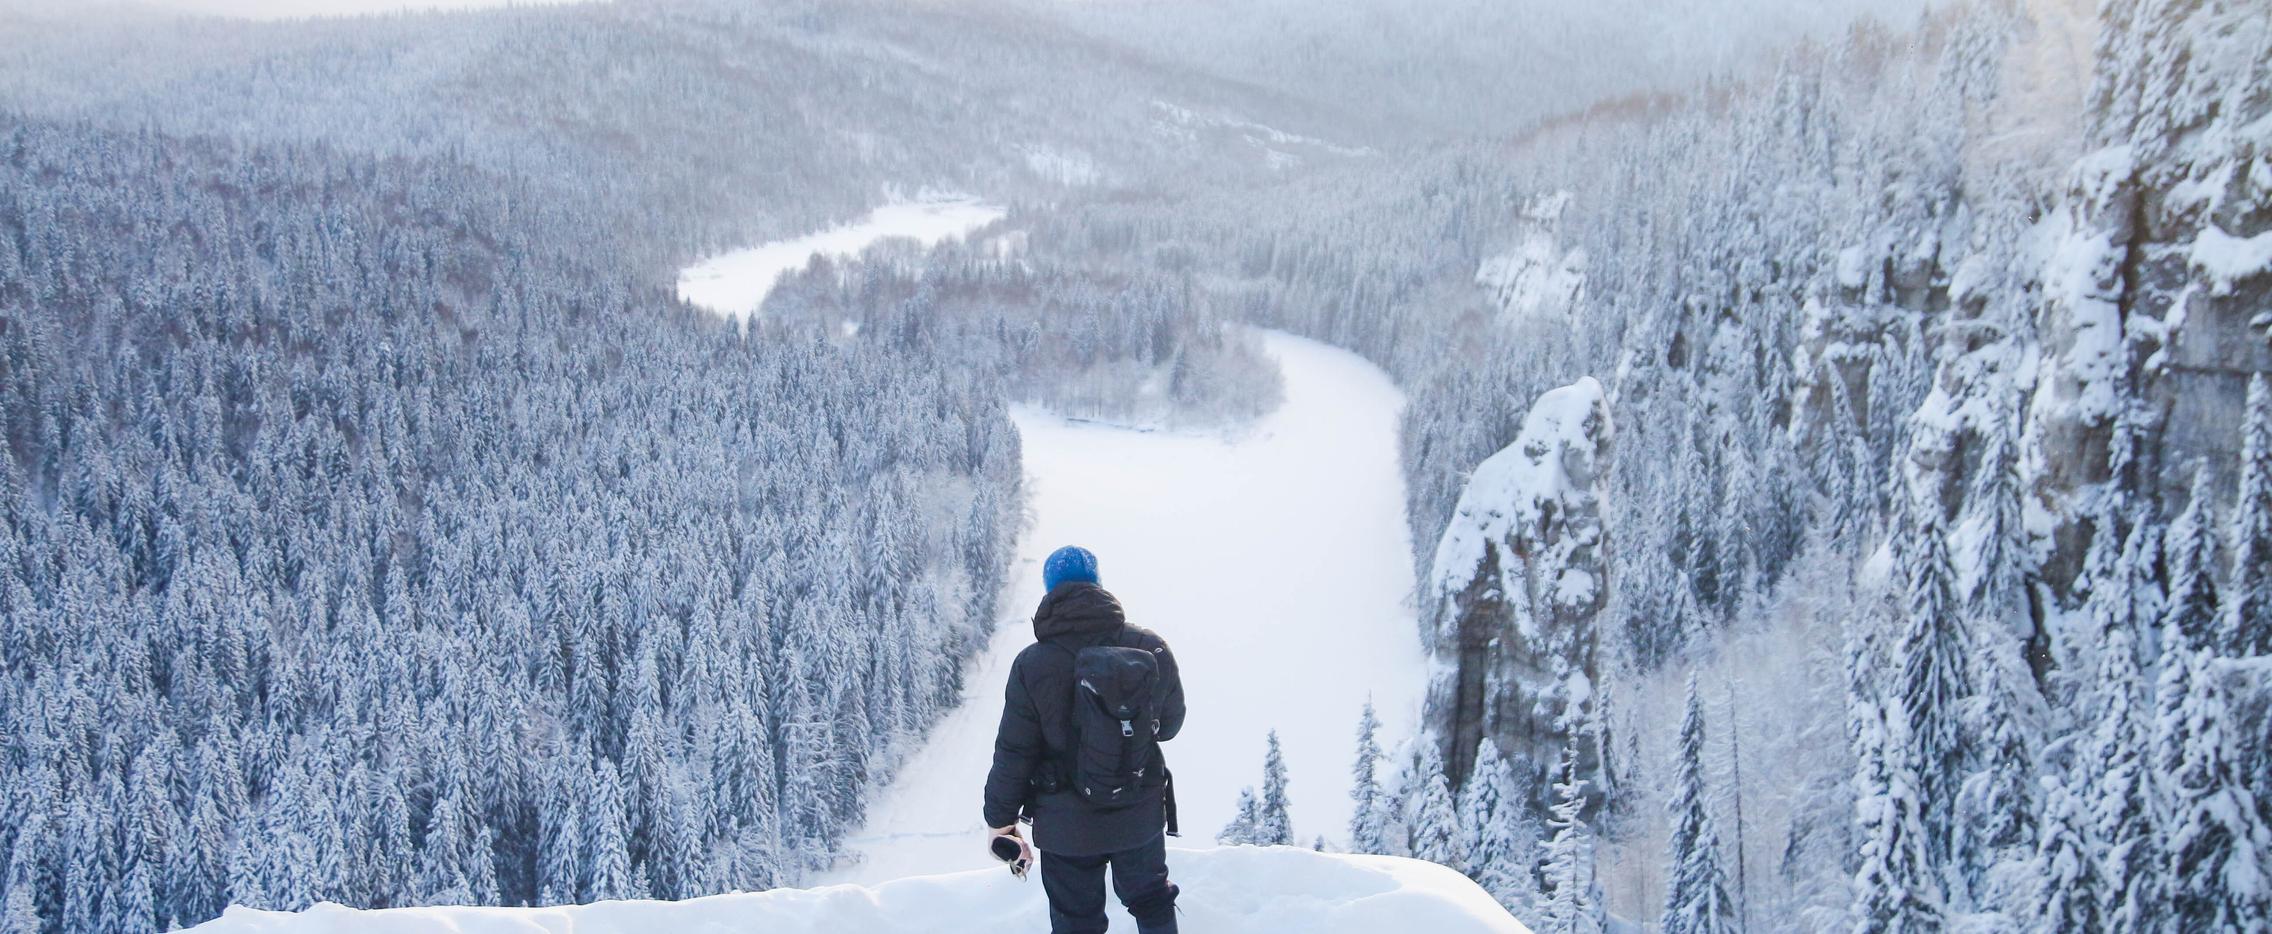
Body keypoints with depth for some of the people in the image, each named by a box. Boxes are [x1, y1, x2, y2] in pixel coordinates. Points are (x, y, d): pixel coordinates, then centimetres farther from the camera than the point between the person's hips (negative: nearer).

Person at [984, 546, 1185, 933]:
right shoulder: (1152, 648, -12)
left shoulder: (1031, 665, -18)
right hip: (1142, 815, 2)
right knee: (1152, 902, 26)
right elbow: (1170, 723, 2)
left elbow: (1013, 752, -13)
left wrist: (999, 817, 1)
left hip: (1067, 825, -2)